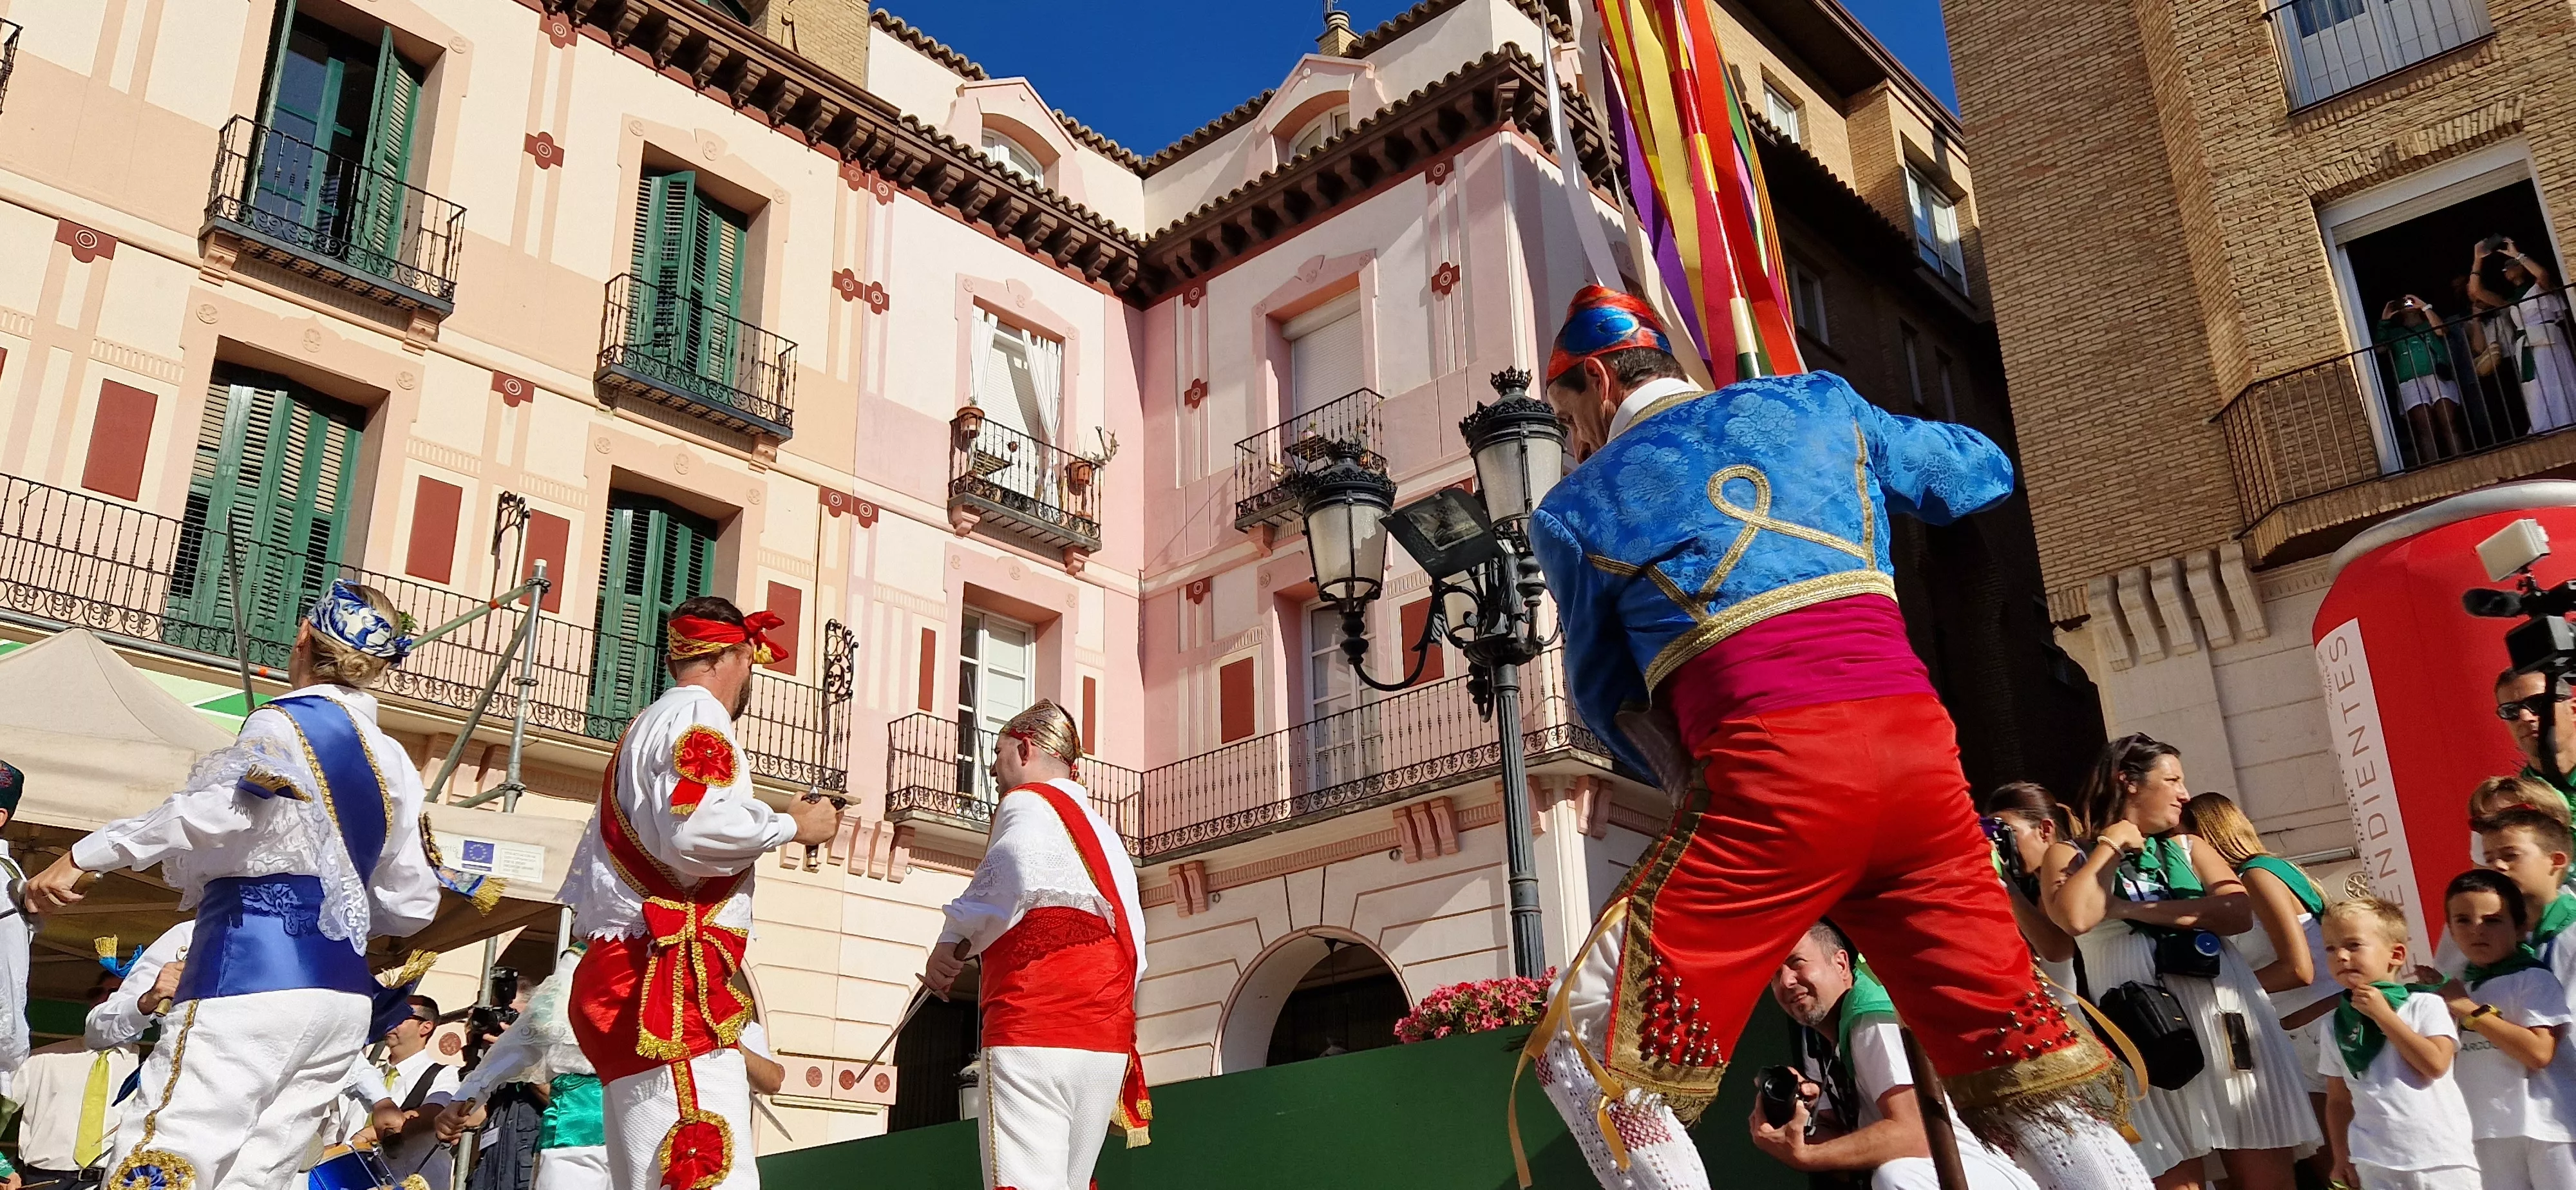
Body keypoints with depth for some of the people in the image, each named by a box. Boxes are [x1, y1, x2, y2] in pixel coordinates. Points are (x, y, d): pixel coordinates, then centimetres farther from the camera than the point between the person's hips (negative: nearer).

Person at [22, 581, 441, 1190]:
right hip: (344, 995, 7)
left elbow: (222, 805, -24)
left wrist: (86, 855, -19)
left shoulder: (286, 722, -2)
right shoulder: (395, 762, 16)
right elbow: (411, 904, 17)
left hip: (254, 980, -7)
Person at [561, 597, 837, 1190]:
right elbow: (695, 830, -21)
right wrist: (791, 825, -7)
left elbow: (582, 888, 29)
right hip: (671, 984, -10)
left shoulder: (644, 729, 28)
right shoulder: (697, 716, -3)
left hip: (623, 976, 10)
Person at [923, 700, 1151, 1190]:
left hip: (1035, 1022, -8)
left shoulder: (1028, 802, 4)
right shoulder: (1101, 829, 27)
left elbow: (1016, 877, -20)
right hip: (1108, 1033, 8)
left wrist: (955, 944, -10)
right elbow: (1135, 945, 21)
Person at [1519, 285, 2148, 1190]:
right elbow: (1981, 474, 35)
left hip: (1771, 773, -4)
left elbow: (1605, 698, 24)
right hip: (1920, 748, 5)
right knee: (2031, 1073, 15)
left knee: (1592, 1060, 5)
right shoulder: (1816, 402, 21)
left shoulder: (1576, 510, 14)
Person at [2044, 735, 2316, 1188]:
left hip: (2226, 1023, 3)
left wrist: (2136, 910, -8)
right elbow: (2076, 918, -15)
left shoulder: (2189, 848, 17)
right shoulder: (2071, 855, 7)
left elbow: (2240, 912, -1)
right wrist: (2110, 847, -2)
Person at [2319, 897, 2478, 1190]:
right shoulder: (2337, 1024, 6)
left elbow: (2435, 1064, -18)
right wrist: (2342, 1156, 7)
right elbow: (2338, 1100, 12)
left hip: (2442, 1158, -3)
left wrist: (2383, 1014, -13)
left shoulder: (2425, 1004, -3)